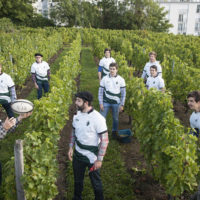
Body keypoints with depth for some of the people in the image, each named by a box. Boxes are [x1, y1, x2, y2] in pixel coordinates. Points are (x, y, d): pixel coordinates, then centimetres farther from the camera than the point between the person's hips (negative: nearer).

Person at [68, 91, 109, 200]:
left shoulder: (98, 118, -23)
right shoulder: (77, 115, -4)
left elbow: (105, 140, -20)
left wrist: (99, 159, -18)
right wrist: (71, 147, 5)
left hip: (92, 157, -5)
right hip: (78, 154, 5)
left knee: (95, 182, 15)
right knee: (77, 179, 23)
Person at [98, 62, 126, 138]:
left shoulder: (121, 80, -3)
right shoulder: (104, 79, -3)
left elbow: (123, 93, 1)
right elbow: (100, 92, 1)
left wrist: (122, 105, -2)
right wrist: (101, 103, -4)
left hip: (116, 103, 0)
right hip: (106, 102, 0)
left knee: (115, 118, 10)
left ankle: (114, 132, 31)